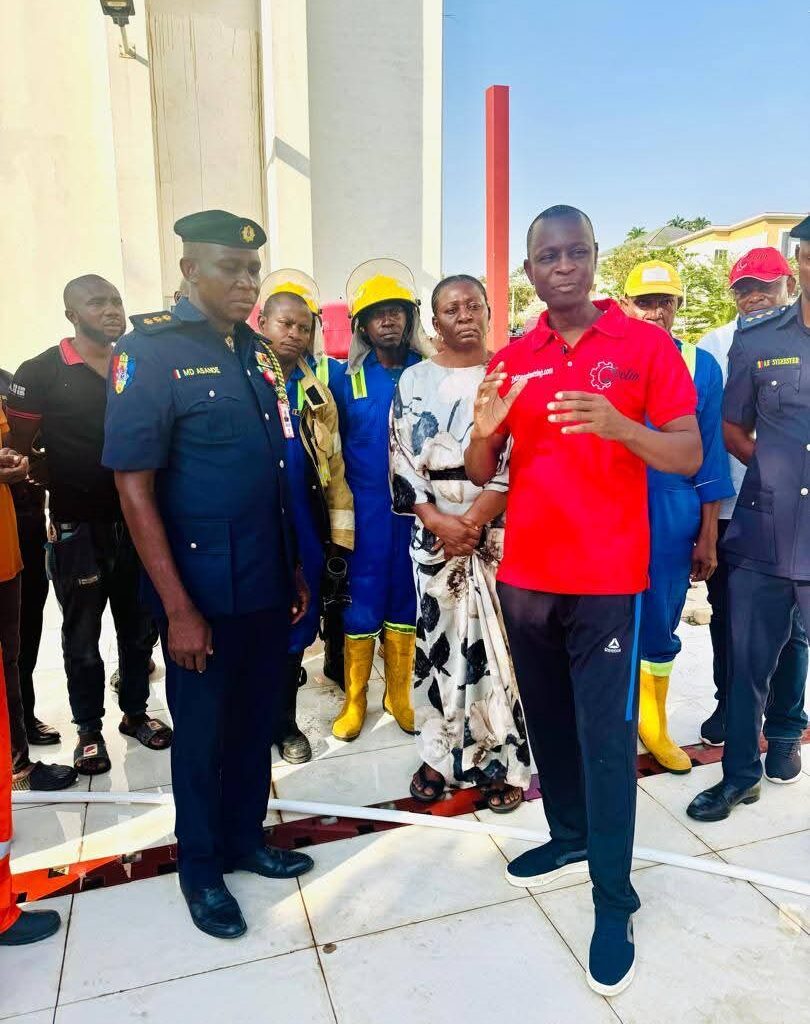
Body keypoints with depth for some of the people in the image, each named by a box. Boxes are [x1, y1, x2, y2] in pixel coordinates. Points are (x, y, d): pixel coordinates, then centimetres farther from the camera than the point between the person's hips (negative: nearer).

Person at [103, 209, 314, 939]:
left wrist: (295, 569, 11)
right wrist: (178, 607, -17)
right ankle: (200, 869, 34)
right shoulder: (149, 351, -11)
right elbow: (134, 487, -14)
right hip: (203, 591, -6)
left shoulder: (258, 355, 8)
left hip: (269, 585, 6)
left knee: (256, 721, 18)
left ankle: (245, 839, 40)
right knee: (203, 732, 12)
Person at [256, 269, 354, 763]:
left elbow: (334, 463, 10)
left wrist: (340, 531, 7)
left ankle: (285, 722, 29)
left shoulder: (317, 388, 10)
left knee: (295, 629, 12)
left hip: (304, 531, 3)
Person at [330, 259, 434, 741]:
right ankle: (355, 699, 22)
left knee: (406, 598, 11)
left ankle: (399, 694, 27)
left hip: (417, 506, 1)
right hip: (365, 509, -1)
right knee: (361, 602, 6)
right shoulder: (348, 379, 0)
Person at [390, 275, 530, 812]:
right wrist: (439, 522, -9)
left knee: (499, 640, 0)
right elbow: (402, 463, 3)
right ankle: (438, 755, 21)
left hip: (498, 532, -1)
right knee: (438, 638, 7)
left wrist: (473, 520, -14)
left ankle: (506, 761, 14)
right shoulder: (413, 381, 8)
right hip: (434, 532, 2)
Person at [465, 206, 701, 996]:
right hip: (523, 573, 4)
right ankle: (569, 837, 37)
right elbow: (480, 473, 7)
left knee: (606, 736, 0)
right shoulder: (511, 359, 7)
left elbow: (689, 457, -7)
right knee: (547, 720, 16)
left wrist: (617, 425, -25)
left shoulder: (646, 344, -3)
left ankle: (614, 903, 15)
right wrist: (483, 429, -16)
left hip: (607, 577, -4)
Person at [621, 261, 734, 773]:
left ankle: (655, 724, 35)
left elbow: (709, 452, 4)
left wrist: (708, 534, 3)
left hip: (672, 516, 2)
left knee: (661, 624, 14)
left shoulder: (703, 366, 2)